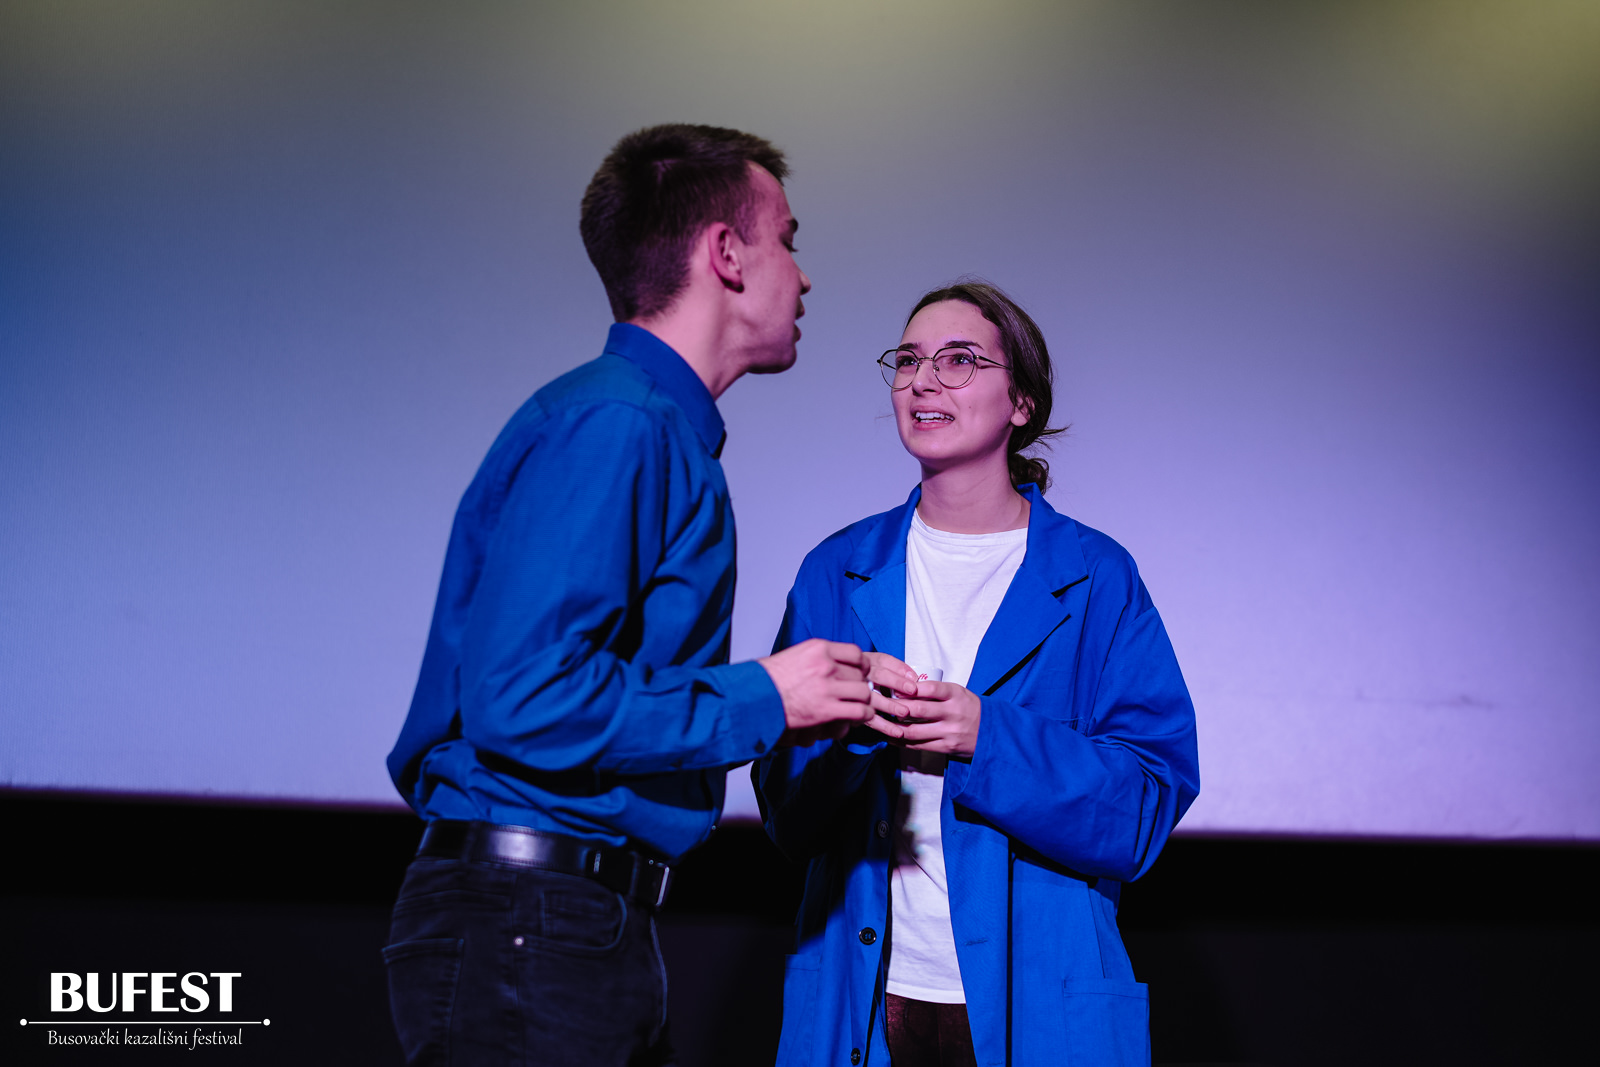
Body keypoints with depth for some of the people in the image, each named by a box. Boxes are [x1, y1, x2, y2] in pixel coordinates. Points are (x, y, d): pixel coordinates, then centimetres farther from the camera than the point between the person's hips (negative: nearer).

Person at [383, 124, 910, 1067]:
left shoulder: (664, 431, 16)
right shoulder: (610, 424, -15)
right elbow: (524, 698, -23)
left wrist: (810, 700, 11)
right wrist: (756, 703, -14)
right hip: (525, 922, -10)